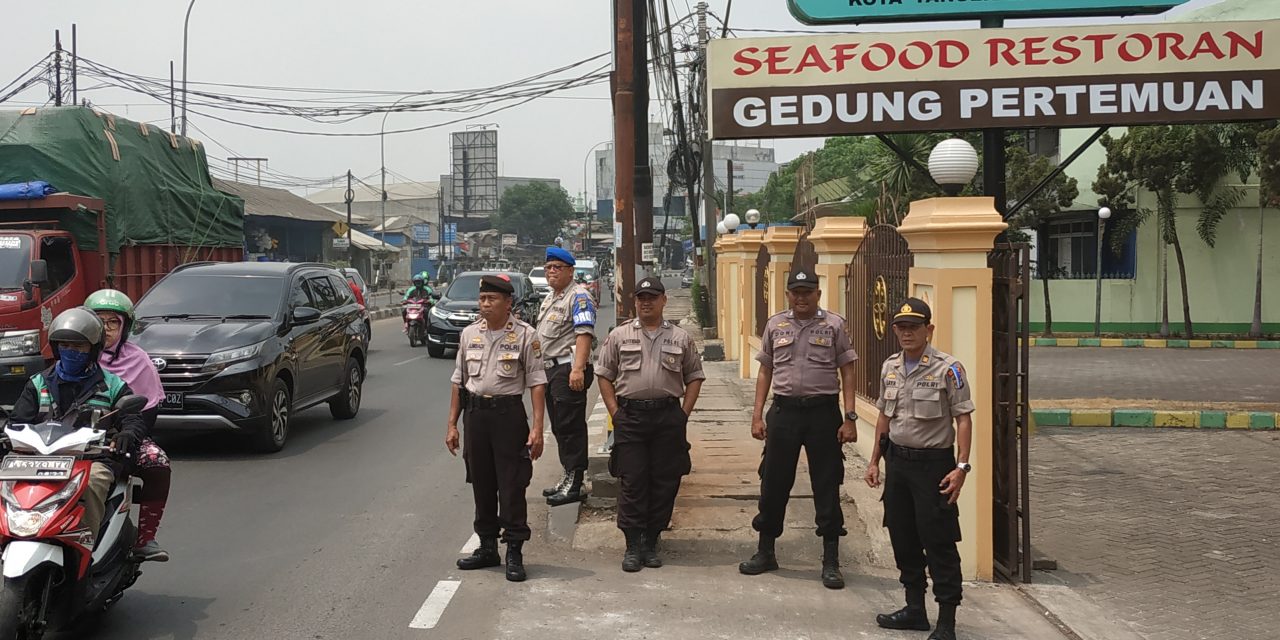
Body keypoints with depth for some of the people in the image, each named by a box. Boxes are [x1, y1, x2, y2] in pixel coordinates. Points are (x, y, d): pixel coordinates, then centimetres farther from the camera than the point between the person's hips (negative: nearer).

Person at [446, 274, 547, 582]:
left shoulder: (525, 335, -5)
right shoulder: (469, 334, 9)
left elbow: (537, 383, -8)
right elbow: (459, 382, 14)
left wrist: (537, 428, -15)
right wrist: (452, 425, 10)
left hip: (509, 412, -5)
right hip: (475, 413, 5)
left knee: (512, 486, -3)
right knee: (481, 485, 12)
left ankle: (514, 552, 4)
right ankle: (487, 547, 23)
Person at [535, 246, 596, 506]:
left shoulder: (579, 296, -10)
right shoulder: (550, 298, 20)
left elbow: (584, 333, -21)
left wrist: (578, 369, -30)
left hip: (569, 370, -10)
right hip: (551, 368, 10)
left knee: (570, 426, -9)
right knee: (559, 426, 14)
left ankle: (574, 484, -5)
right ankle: (568, 479, 22)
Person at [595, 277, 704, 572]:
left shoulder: (681, 338, 10)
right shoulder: (619, 336, 7)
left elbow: (694, 377, 12)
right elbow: (604, 375, 9)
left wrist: (683, 413, 2)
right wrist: (616, 412, -1)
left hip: (668, 416, 1)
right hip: (630, 416, -1)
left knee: (665, 481, 3)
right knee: (632, 482, -2)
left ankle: (651, 542, 15)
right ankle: (633, 545, 4)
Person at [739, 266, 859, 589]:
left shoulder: (834, 325, 1)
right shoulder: (775, 326, 9)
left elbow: (847, 372, 1)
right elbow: (765, 372, 13)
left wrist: (850, 418, -6)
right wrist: (757, 415, 7)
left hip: (823, 411, -2)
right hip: (784, 410, 2)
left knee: (827, 487, 3)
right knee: (773, 484, 8)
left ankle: (831, 562, 12)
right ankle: (765, 552, 24)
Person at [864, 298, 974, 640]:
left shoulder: (947, 368, -11)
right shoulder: (890, 367, 9)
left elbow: (963, 419, -12)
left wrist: (962, 466, -18)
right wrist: (875, 460, 17)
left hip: (933, 463, -7)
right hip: (897, 461, 7)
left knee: (938, 542, -4)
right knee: (902, 538, 13)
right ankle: (915, 609, 27)